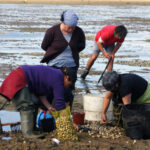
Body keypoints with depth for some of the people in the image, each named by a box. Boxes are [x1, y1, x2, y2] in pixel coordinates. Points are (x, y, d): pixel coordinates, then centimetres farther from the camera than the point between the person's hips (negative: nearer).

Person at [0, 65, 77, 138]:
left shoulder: (53, 74, 14)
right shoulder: (58, 79, -15)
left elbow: (41, 94, 14)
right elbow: (59, 101, -16)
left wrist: (49, 107, 2)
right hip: (18, 80, -11)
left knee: (35, 102, 13)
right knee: (27, 106, -15)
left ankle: (32, 128, 16)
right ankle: (28, 133, -19)